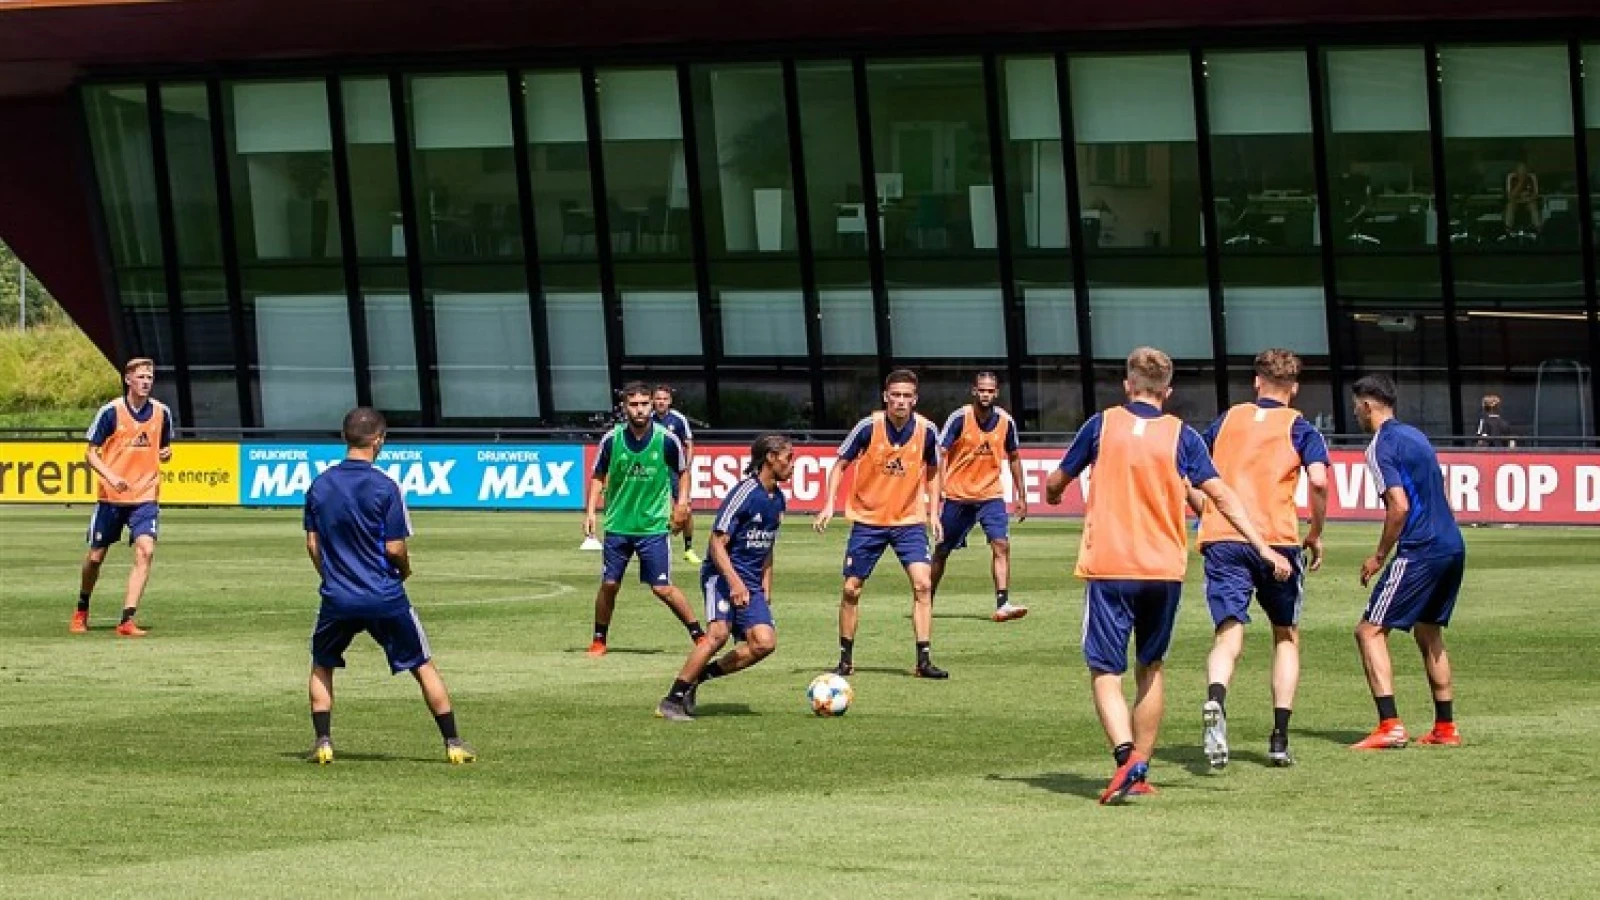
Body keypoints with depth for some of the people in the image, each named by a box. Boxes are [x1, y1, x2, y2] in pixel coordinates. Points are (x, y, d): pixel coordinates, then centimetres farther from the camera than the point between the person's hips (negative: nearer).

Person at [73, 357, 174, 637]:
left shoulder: (161, 412, 3)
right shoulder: (111, 412, -8)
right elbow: (90, 453, -5)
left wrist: (166, 454, -6)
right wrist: (111, 477, -21)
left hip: (145, 497, 2)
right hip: (111, 497, -2)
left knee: (145, 551, -18)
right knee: (96, 556, 9)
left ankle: (128, 620, -18)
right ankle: (81, 611, 35)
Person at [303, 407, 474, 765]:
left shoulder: (320, 485, 0)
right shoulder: (384, 487, -12)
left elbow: (312, 544, 6)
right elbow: (395, 548, -11)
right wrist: (405, 570, 10)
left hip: (337, 597, 2)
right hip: (385, 598, -2)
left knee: (322, 667, 22)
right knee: (424, 666, 11)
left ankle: (323, 742, 10)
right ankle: (453, 744, 10)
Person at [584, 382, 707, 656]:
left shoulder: (666, 440, -8)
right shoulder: (612, 440, -5)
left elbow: (683, 471, 10)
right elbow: (598, 476, 9)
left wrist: (682, 502, -3)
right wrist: (590, 510, 0)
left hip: (654, 526, -2)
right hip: (617, 526, 2)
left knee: (662, 588, -5)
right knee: (609, 584, 4)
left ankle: (698, 634, 9)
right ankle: (599, 641, 20)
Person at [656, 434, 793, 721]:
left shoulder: (778, 499, 12)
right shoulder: (745, 493, -14)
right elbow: (717, 543, -18)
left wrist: (766, 589, 19)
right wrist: (734, 581, -28)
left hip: (751, 583, 8)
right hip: (723, 575, -8)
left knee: (765, 642, -11)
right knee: (719, 631, -26)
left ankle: (698, 676, 3)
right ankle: (672, 700, -19)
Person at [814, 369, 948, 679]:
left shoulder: (926, 430, -7)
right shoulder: (868, 427, -13)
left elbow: (932, 472, 10)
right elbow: (840, 465, -1)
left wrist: (934, 512, 3)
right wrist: (829, 505, -12)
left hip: (909, 520, 1)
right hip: (867, 520, -1)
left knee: (922, 584, -14)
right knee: (851, 590, 2)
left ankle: (924, 661, -10)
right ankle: (845, 660, 18)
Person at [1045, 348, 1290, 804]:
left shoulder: (1102, 425, 1)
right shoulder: (1181, 435, 3)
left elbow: (1056, 483, 12)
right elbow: (1220, 495, -2)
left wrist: (1053, 493, 36)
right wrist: (1263, 547, 1)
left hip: (1107, 566, -2)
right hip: (1164, 569, 2)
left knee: (1105, 671, -2)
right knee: (1150, 668, 18)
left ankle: (1126, 756, -25)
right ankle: (1141, 771, 18)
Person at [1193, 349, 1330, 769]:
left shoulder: (1227, 420, 16)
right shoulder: (1299, 427, 6)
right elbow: (1318, 481, -10)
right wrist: (1316, 534, 2)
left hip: (1221, 539, 1)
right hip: (1278, 539, -1)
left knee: (1228, 636, -7)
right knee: (1286, 636, 17)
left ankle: (1215, 702, -40)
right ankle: (1280, 739, 10)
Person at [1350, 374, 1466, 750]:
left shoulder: (1381, 446, -9)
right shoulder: (1416, 436, 18)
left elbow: (1399, 507, -18)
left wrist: (1379, 557, -8)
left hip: (1420, 551, -9)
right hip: (1452, 546, 9)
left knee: (1370, 631, -5)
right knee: (1428, 633, 21)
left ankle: (1390, 726, -16)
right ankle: (1445, 728, 22)